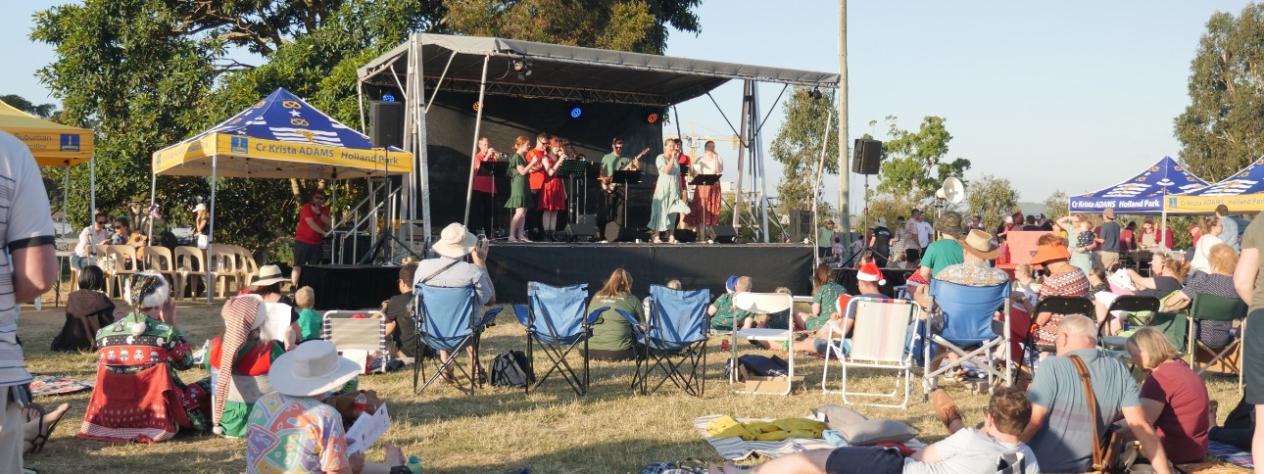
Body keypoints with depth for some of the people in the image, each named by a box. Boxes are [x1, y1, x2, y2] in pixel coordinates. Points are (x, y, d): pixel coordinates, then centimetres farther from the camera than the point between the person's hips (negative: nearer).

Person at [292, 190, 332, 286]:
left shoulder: (324, 210, 11)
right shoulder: (306, 208, -6)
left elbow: (329, 223, -3)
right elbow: (311, 223, -17)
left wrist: (319, 213, -15)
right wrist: (324, 233, -21)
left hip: (316, 243, 5)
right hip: (302, 242, -5)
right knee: (298, 265, -8)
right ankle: (294, 287, -12)